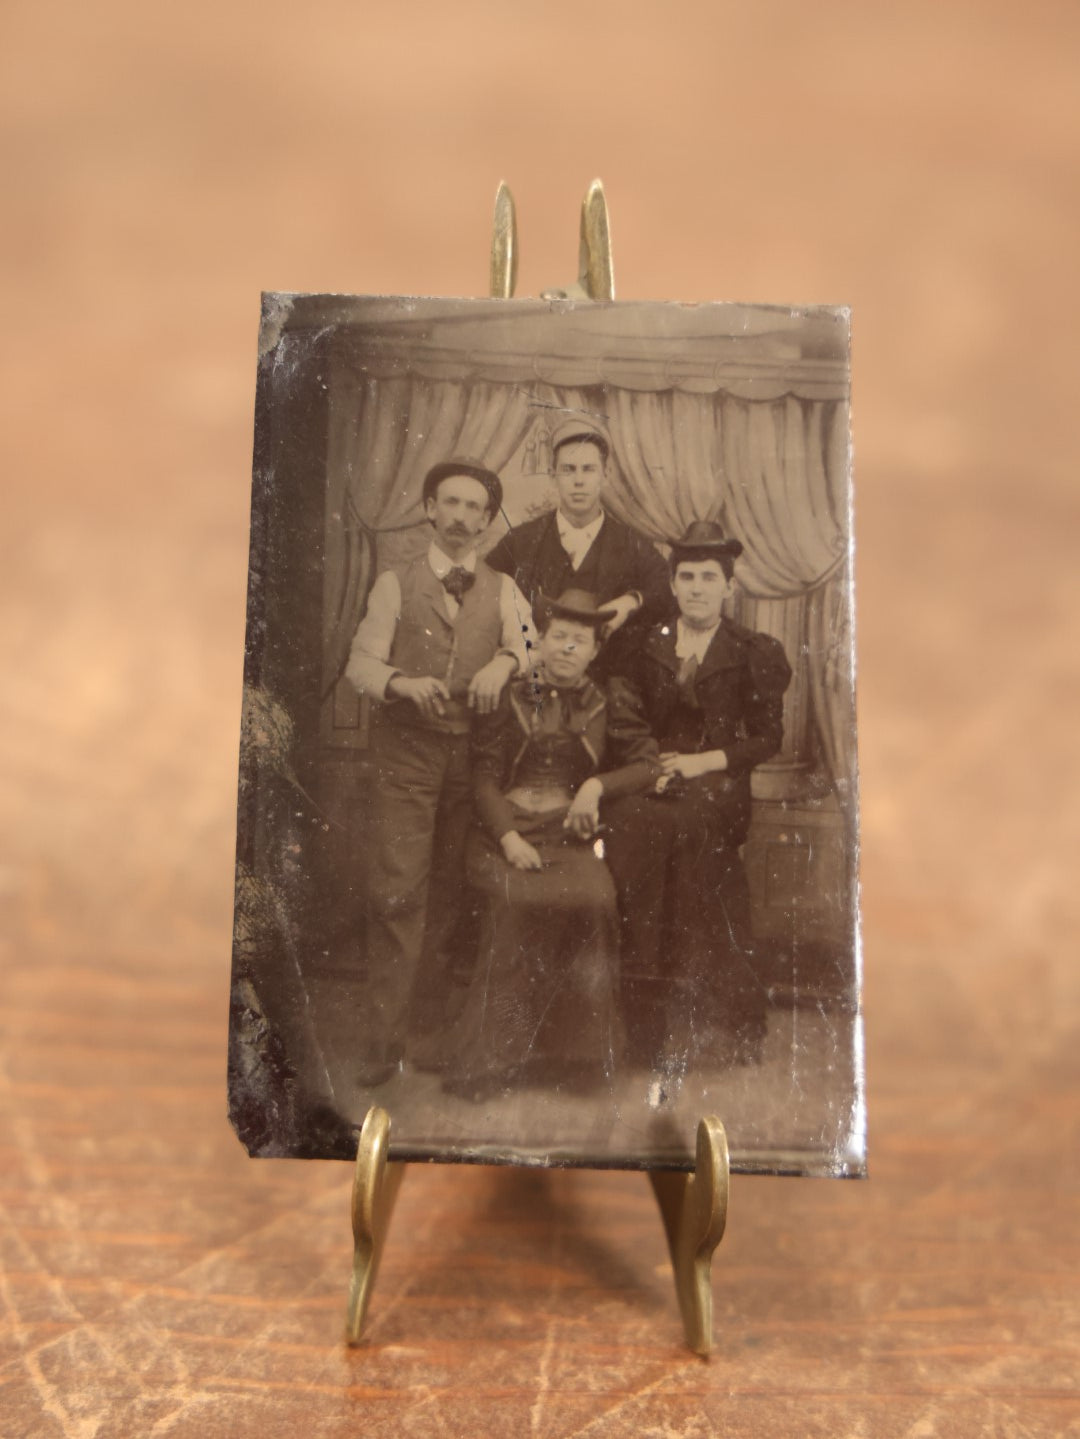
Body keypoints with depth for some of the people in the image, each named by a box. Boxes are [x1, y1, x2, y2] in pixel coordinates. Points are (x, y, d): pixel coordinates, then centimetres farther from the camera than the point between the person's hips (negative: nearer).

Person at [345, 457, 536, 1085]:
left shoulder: (502, 590, 11)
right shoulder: (396, 584, 7)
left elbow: (528, 648, -2)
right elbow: (361, 662, 1)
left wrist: (505, 661, -24)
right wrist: (403, 682, -19)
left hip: (475, 751, 2)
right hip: (406, 750, -2)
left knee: (453, 892, 7)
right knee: (397, 891, -8)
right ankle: (386, 1038, -1)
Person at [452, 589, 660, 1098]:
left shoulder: (607, 702, 15)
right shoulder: (509, 697, 11)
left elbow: (648, 764, 13)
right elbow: (483, 776, 4)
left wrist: (598, 784, -4)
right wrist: (508, 836, -11)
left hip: (573, 834, 1)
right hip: (507, 829, -1)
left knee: (592, 900, -29)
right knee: (517, 900, -30)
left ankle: (572, 1051, -12)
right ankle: (497, 1057, -15)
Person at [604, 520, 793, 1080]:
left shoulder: (754, 653, 8)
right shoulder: (647, 646, 16)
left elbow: (768, 738, 4)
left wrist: (703, 761, -8)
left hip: (717, 785, -2)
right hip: (653, 780, 2)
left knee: (680, 827, -34)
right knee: (632, 825, -30)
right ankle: (651, 1024, -25)